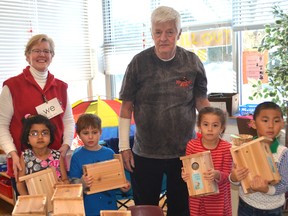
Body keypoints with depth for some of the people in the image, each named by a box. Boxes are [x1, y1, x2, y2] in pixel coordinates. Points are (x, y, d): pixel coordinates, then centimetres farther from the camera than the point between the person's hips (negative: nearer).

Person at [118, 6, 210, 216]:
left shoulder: (192, 62, -3)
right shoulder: (139, 62, -6)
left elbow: (202, 103, 4)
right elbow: (127, 107, -1)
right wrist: (124, 146, -3)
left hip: (185, 151, 1)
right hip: (145, 152, 0)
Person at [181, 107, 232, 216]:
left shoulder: (226, 148, -12)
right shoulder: (192, 145, -7)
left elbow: (227, 174, -10)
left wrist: (217, 175, -31)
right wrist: (185, 174, -20)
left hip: (218, 197, -1)